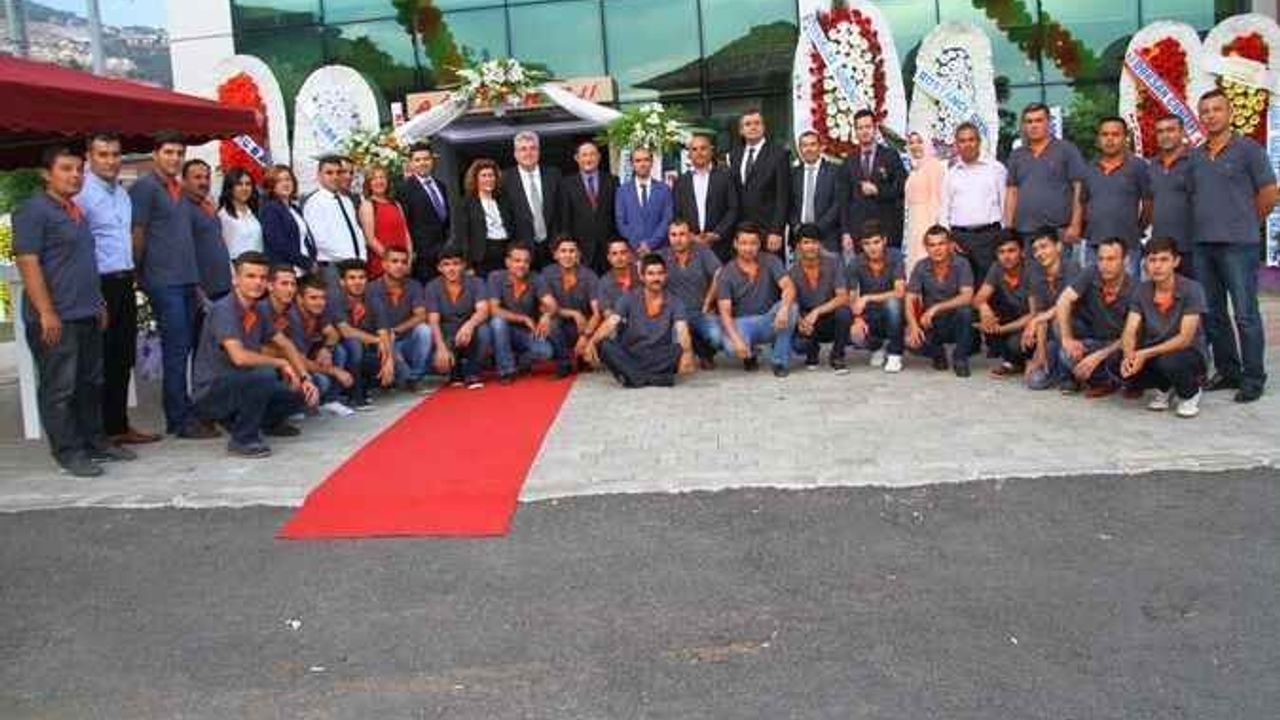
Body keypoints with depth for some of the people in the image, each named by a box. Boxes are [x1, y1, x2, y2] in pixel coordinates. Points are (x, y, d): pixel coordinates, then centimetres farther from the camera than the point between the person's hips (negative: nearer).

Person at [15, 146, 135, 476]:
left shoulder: (77, 212, 17)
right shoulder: (33, 210, -8)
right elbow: (28, 263, -15)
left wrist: (99, 304, 21)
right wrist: (46, 312, -20)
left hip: (87, 315, 9)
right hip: (56, 319, -8)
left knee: (91, 383, 14)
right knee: (58, 388, 0)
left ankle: (94, 441, 24)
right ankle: (67, 451, 6)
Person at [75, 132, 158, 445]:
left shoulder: (122, 192, 14)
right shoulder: (82, 194, -12)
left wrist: (131, 275, 16)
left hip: (124, 282, 8)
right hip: (101, 284, -8)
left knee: (124, 358, 13)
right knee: (102, 360, -1)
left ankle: (119, 425, 23)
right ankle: (102, 431, 8)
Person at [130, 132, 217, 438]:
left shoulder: (179, 189, 19)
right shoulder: (145, 187, -6)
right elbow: (137, 235, -8)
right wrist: (141, 274, -4)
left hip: (186, 280, 8)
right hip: (164, 282, -8)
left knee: (185, 347, 9)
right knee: (176, 349, -7)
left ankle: (180, 414, 16)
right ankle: (180, 419, -2)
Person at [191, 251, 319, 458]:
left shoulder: (256, 312, 6)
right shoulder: (223, 309, -19)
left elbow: (285, 344, 17)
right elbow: (239, 357, -32)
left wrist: (305, 377, 4)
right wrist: (281, 363, -18)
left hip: (242, 386, 8)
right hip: (211, 393, -8)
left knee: (302, 395, -2)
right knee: (265, 375, -34)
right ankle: (243, 439, -16)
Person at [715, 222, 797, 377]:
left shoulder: (770, 261, -2)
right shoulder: (726, 274, -6)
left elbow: (789, 287, -16)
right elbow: (725, 312, -13)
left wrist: (784, 308, -40)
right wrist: (736, 339, -31)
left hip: (769, 320, 2)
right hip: (742, 322, -2)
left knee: (790, 308, -30)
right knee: (732, 347, -35)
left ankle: (780, 361, -12)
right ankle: (749, 354, 7)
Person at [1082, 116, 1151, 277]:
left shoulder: (1137, 166, -1)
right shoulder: (1089, 169, 11)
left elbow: (1149, 203, 2)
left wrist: (1138, 228, 5)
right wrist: (1085, 230, 10)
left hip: (1127, 246, -4)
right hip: (1093, 245, 4)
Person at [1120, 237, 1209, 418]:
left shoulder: (1191, 289, -17)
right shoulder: (1141, 291, -3)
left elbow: (1185, 338, -23)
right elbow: (1129, 332, -10)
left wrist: (1146, 354, -33)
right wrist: (1129, 355, -32)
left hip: (1190, 353, -4)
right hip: (1153, 353, 4)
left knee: (1168, 361, -38)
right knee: (1123, 367, -24)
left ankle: (1190, 393, -1)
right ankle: (1164, 388, 8)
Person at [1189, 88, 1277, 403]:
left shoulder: (1248, 149, -2)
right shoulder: (1194, 156, 13)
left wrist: (1245, 224, 7)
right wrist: (1205, 224, 12)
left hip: (1238, 244, -6)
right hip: (1202, 245, 6)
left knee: (1245, 315, -4)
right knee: (1212, 314, 11)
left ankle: (1253, 379, 4)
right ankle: (1227, 371, 22)